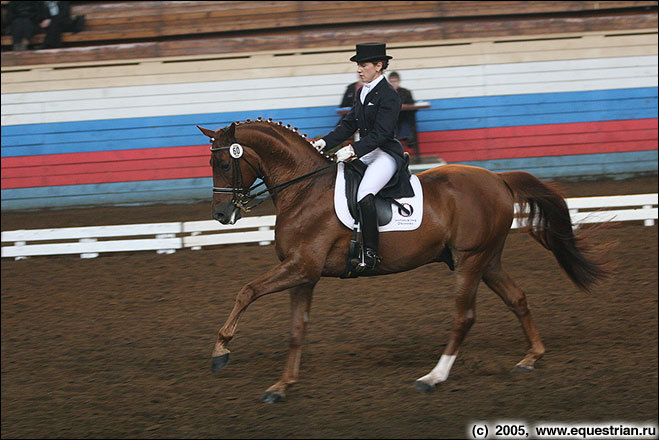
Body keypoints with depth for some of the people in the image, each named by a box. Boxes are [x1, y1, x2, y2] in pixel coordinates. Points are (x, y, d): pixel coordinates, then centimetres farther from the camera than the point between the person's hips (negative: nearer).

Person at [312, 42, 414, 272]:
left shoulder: (389, 96, -14)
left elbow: (380, 134, -21)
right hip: (364, 153, 10)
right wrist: (325, 142, 2)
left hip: (386, 155, -10)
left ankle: (370, 253, -28)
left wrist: (353, 150, -30)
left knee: (364, 194, -31)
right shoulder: (362, 92, 14)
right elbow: (349, 124, 15)